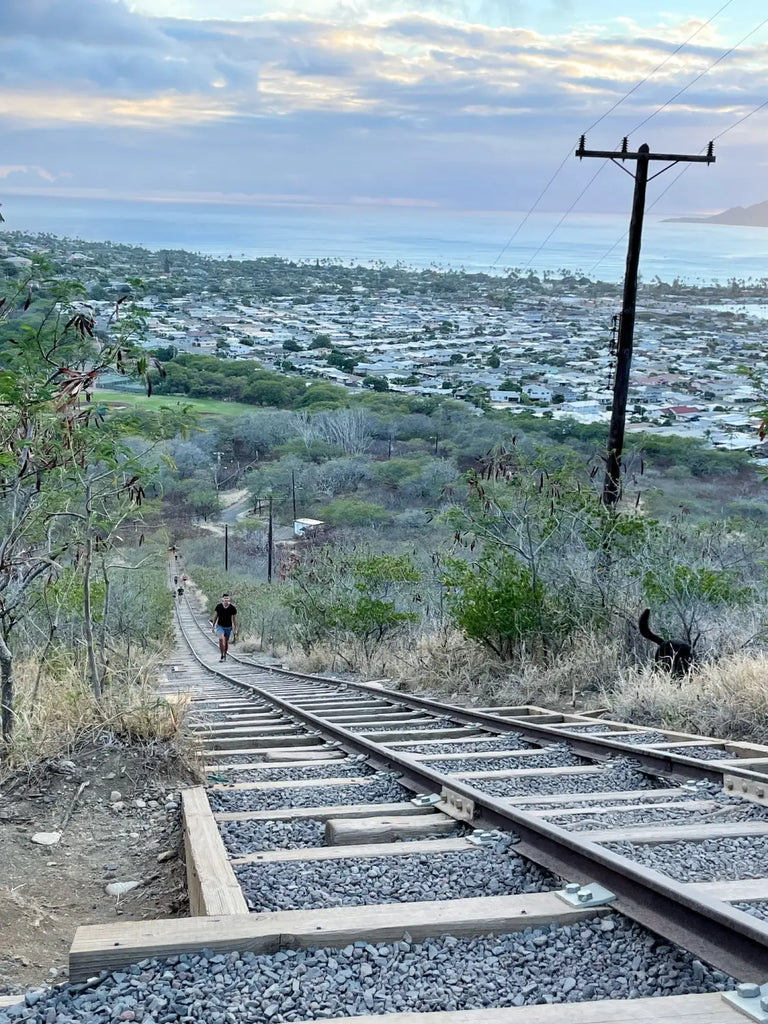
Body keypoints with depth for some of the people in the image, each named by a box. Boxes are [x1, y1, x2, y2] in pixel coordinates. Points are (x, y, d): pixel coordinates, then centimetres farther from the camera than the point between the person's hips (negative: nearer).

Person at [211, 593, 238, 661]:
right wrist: (213, 626, 8)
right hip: (220, 626, -1)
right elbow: (215, 616, 4)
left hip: (228, 627, 1)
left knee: (226, 642, 10)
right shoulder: (218, 606, -10)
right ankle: (222, 655, -15)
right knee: (221, 639, -23)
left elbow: (234, 619, -3)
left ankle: (225, 655, 31)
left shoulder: (232, 608, -11)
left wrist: (235, 629, -1)